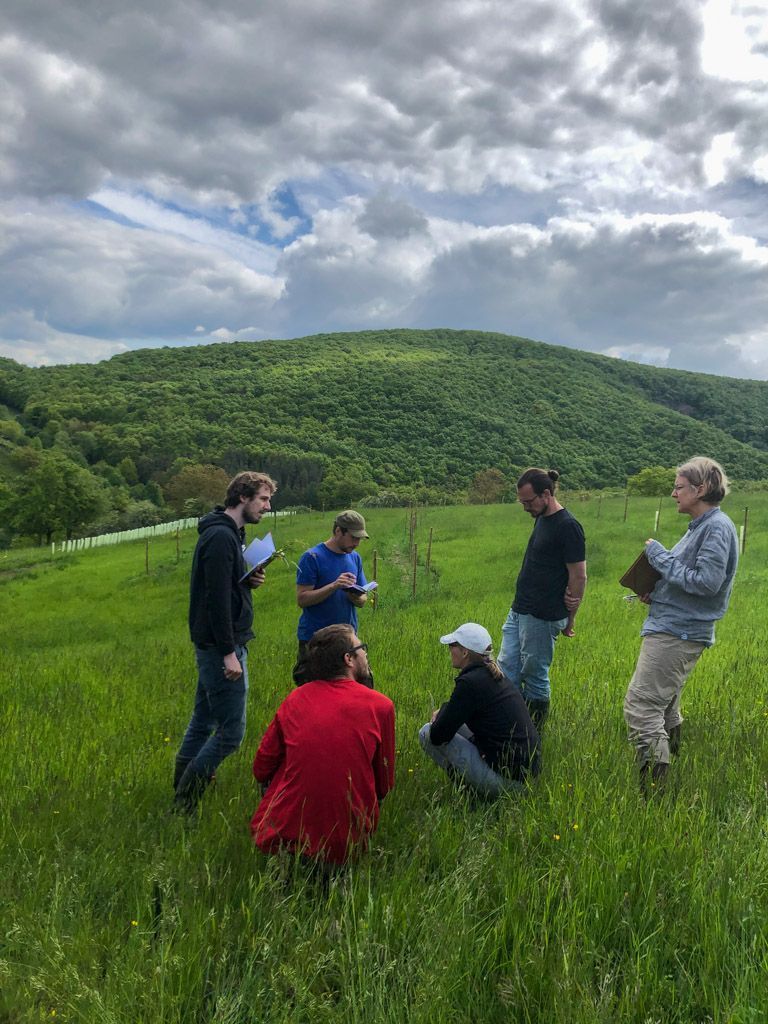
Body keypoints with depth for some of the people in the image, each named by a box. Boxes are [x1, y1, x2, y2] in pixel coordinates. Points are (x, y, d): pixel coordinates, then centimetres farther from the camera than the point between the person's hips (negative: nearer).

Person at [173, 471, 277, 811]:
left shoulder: (229, 533, 14)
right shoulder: (221, 536, -18)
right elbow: (217, 598, -23)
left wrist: (248, 580, 1)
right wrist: (229, 653, -23)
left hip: (213, 646, 11)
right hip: (221, 646, -11)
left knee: (202, 724, 17)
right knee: (230, 732, -5)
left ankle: (180, 796, 28)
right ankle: (183, 805, 4)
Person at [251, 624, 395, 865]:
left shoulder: (295, 698, 0)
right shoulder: (381, 705, -5)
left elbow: (261, 769, 7)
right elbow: (385, 784, 4)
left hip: (282, 835, 2)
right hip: (346, 843, -1)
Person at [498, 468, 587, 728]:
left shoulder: (567, 527, -16)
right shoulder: (541, 519, 12)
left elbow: (579, 577, -15)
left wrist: (569, 619, -7)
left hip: (542, 618, -9)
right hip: (518, 612, 9)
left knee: (534, 677, 3)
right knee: (506, 671, 11)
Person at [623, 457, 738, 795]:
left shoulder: (718, 527, -15)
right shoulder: (700, 526, 15)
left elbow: (706, 582, -22)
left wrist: (659, 555, -15)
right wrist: (657, 591, 5)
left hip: (677, 633, -10)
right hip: (673, 628, 10)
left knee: (641, 707, -10)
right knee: (665, 706, 22)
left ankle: (652, 789, -7)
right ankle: (668, 761, 36)